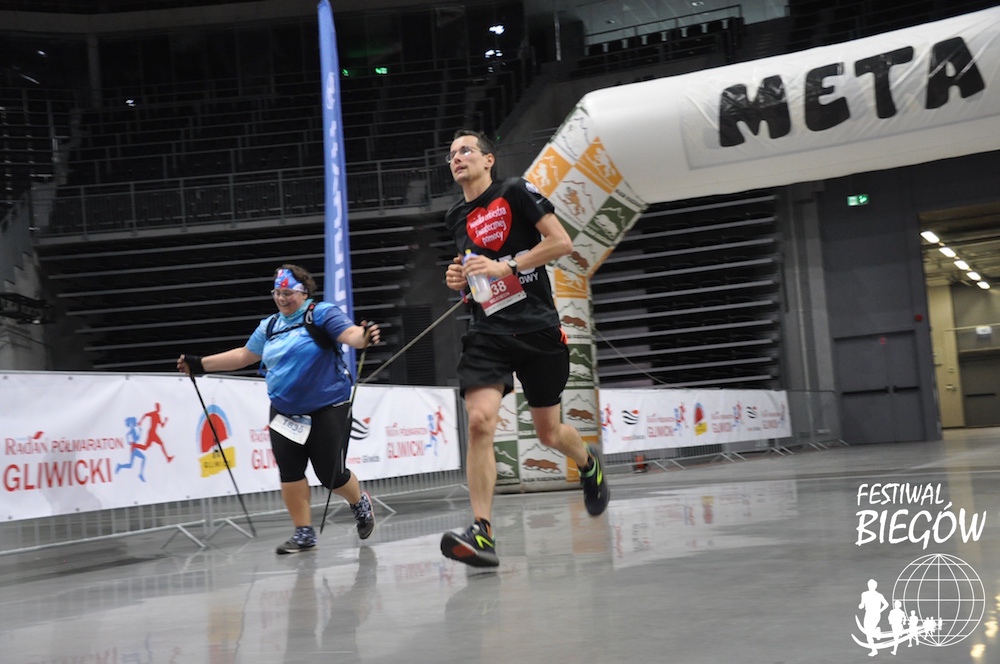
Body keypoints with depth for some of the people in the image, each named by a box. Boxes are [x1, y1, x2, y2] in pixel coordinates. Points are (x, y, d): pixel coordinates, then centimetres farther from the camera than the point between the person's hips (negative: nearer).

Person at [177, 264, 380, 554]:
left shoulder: (322, 313, -8)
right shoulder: (269, 326, 11)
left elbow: (351, 334, -23)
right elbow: (243, 355, 22)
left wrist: (364, 337, -47)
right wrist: (200, 364, 21)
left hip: (327, 409, -6)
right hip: (285, 413, 6)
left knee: (331, 475, -1)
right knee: (289, 472, 0)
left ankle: (360, 503, 31)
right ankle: (304, 533, 12)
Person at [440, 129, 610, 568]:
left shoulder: (515, 192, -1)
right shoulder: (457, 218, 15)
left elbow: (562, 242, -9)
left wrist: (505, 266, -15)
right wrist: (460, 279, 7)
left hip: (537, 327, -3)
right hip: (488, 332, 3)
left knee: (549, 433, 8)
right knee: (480, 421, -20)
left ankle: (589, 465, 45)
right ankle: (482, 535, -20)